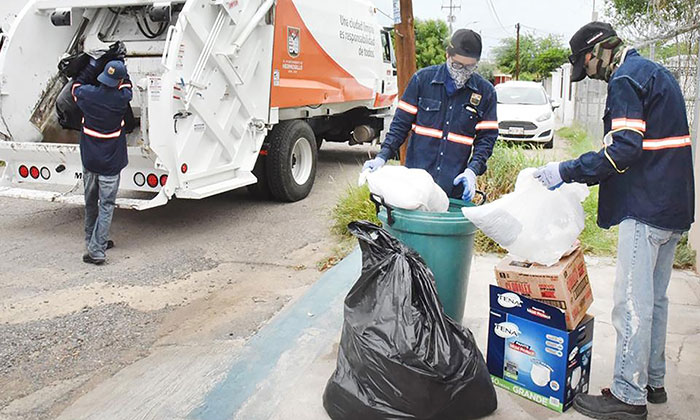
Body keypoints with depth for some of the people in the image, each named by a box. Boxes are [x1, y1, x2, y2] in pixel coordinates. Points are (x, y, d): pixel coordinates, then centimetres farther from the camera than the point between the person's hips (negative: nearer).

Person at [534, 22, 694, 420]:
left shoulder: (626, 79, -12)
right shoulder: (656, 73, 19)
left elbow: (624, 149, -22)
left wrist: (567, 171, -17)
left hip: (646, 208, -11)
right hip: (674, 207, 11)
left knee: (632, 304, -6)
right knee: (655, 299, 16)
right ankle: (653, 382, 27)